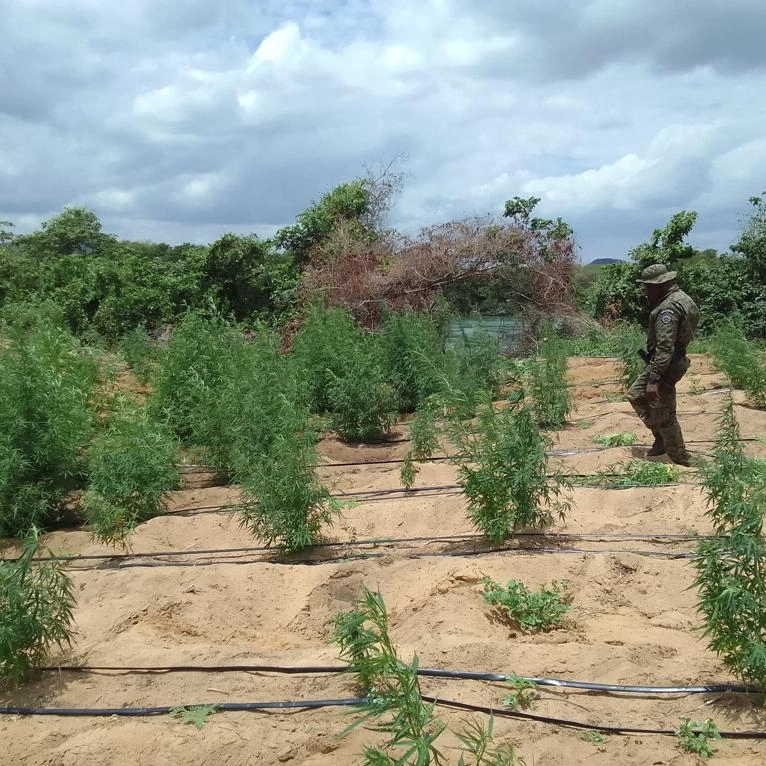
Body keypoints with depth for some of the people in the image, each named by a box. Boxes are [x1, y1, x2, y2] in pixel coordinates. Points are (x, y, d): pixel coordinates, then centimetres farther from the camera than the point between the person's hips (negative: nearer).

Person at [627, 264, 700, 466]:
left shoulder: (669, 307, -24)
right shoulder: (680, 298, 9)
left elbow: (665, 347, -29)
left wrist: (653, 380, -30)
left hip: (665, 365, -11)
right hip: (675, 360, 11)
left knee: (664, 415, -1)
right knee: (636, 395, 20)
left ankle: (681, 461, 11)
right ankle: (661, 440, 23)